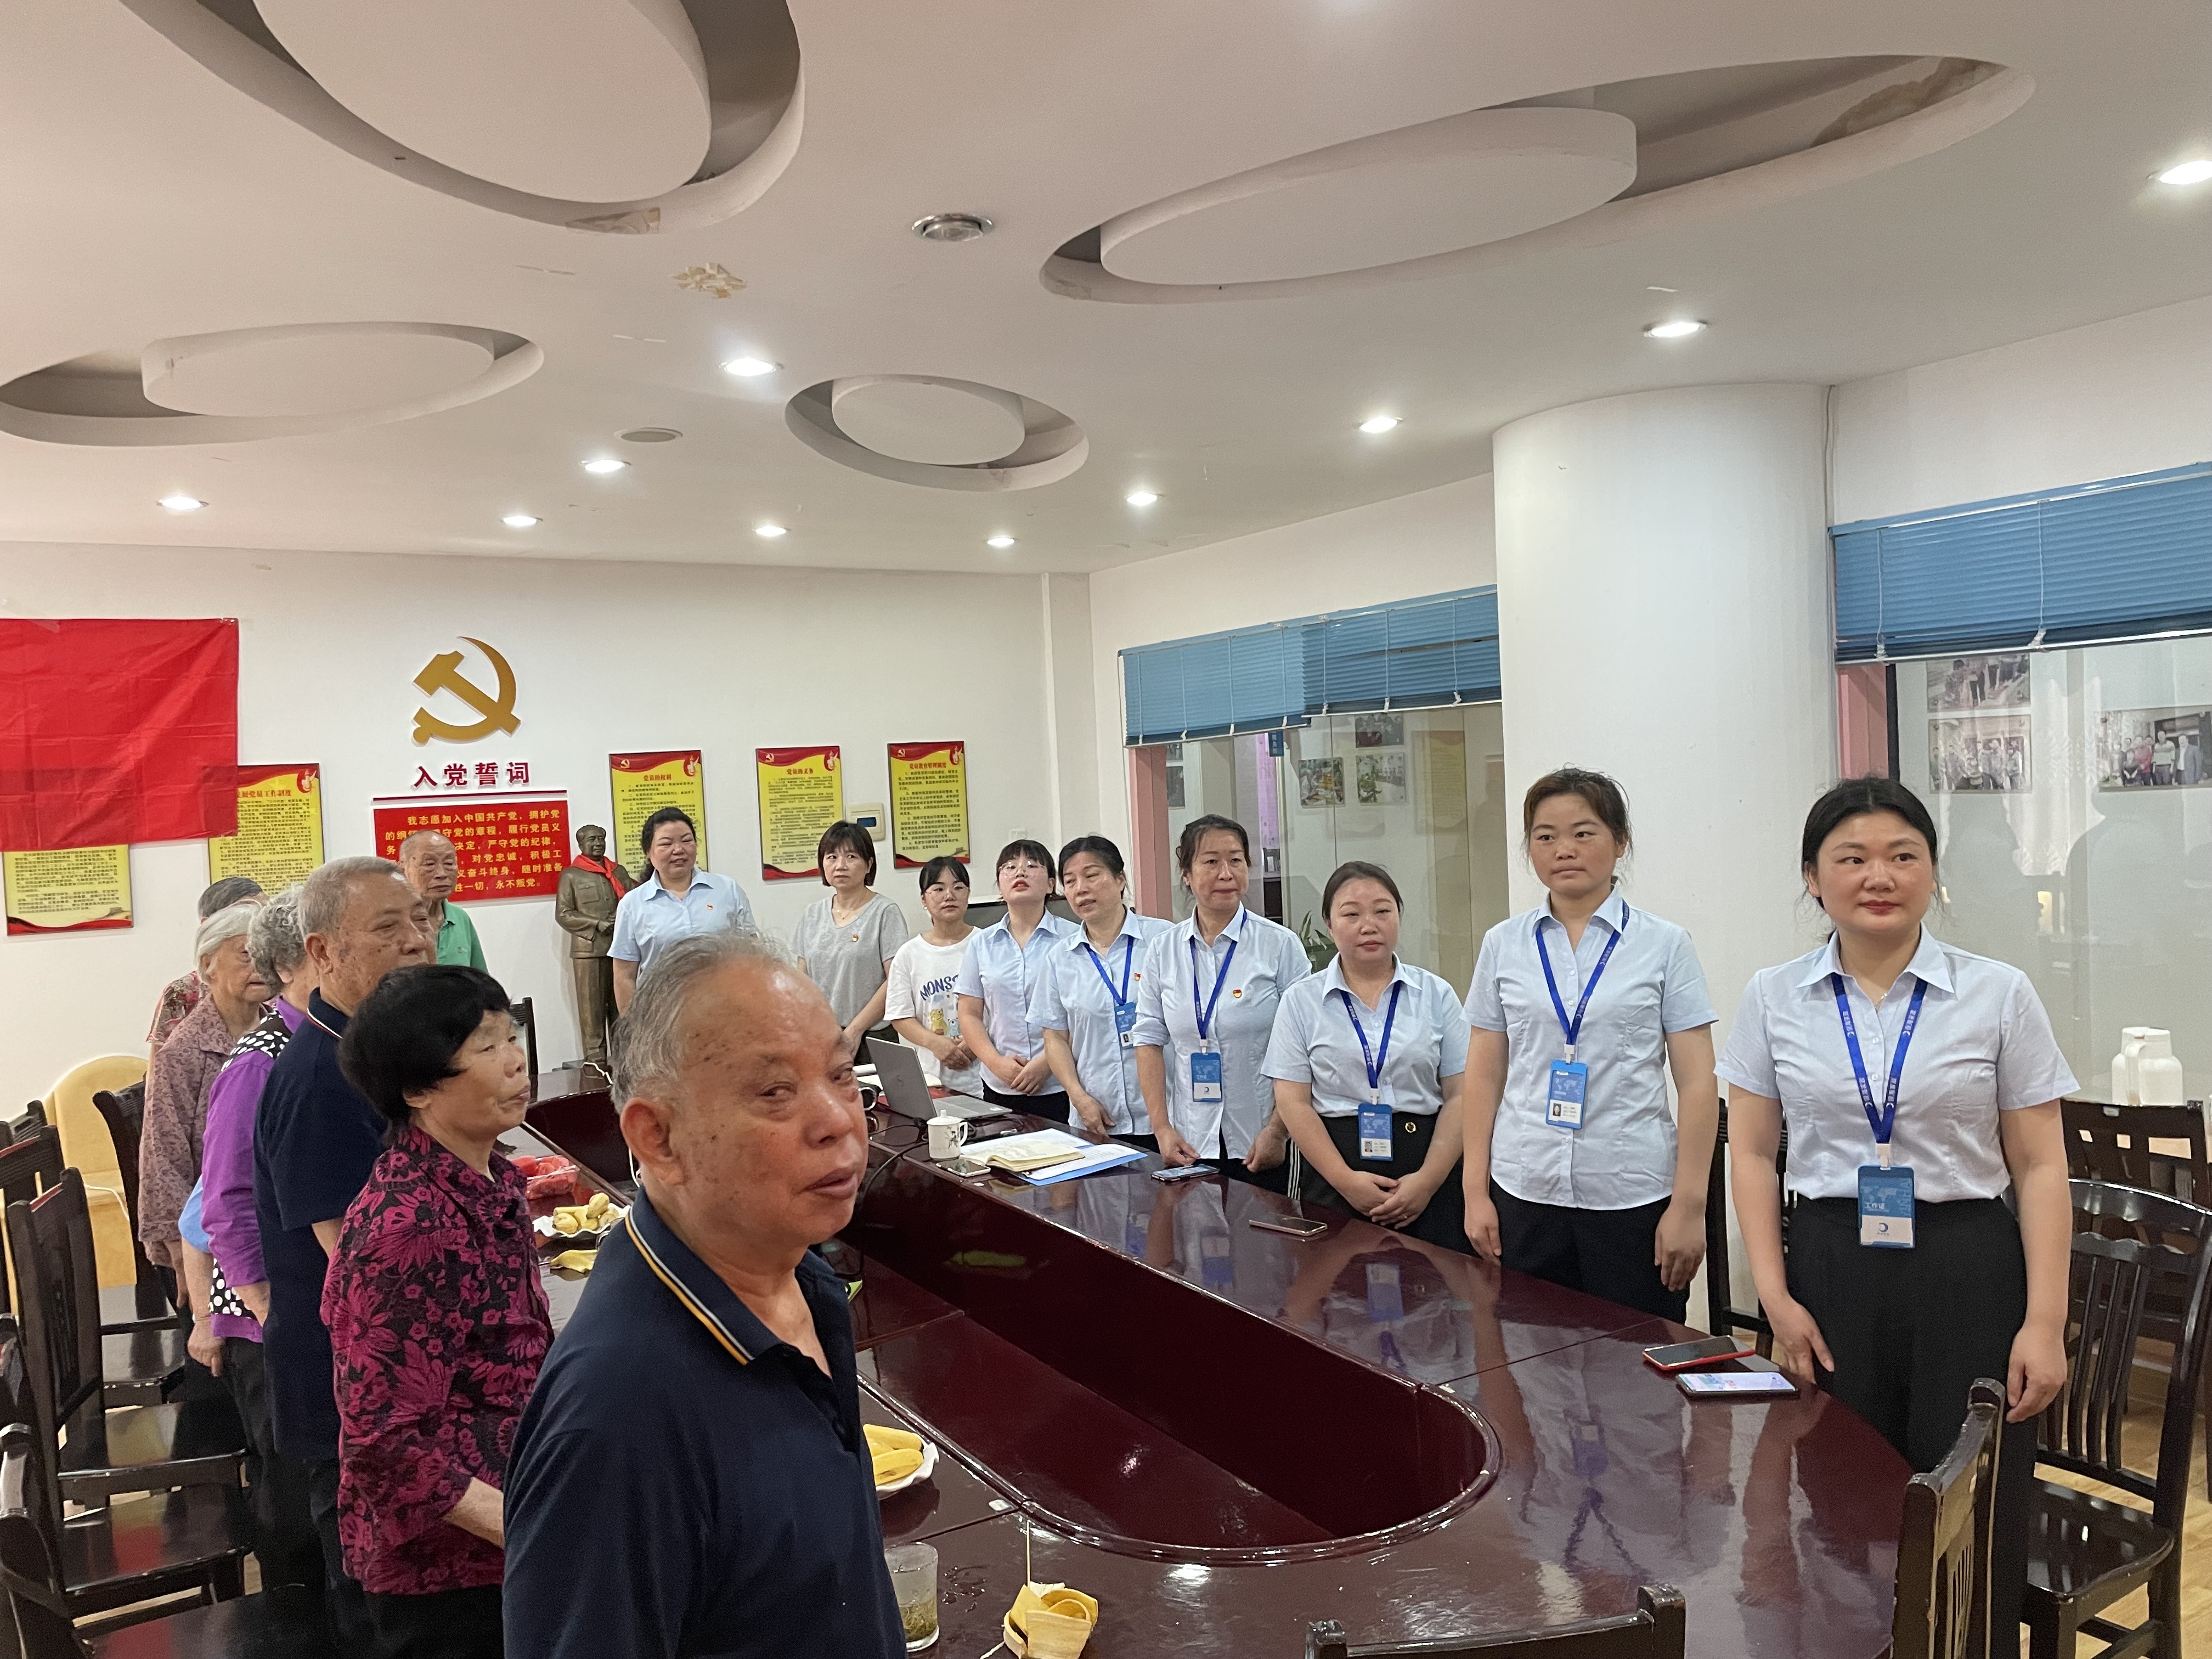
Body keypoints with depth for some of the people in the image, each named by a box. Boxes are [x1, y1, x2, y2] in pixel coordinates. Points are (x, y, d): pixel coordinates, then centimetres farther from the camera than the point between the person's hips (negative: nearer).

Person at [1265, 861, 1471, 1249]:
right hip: (1334, 1174, 0)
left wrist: (1428, 1180, -10)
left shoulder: (1436, 994, 6)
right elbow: (1293, 1103, -1)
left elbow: (1459, 1095, 1)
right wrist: (1345, 1180, -11)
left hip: (1427, 1168, 1)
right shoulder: (1301, 1001, 4)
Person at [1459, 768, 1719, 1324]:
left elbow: (1697, 1084, -2)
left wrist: (1689, 1206, -7)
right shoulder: (1503, 946, 6)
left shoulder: (1664, 945, 0)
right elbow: (1484, 1076, 8)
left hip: (1633, 1195, -2)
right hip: (1526, 1195, 2)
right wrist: (1476, 1192, 4)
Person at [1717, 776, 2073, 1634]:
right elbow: (1753, 1153, 5)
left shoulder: (2000, 995, -1)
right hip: (1831, 1271, 1)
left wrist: (2044, 1321, -6)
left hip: (1967, 1272, -1)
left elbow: (2040, 1167, 0)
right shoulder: (1773, 998, 2)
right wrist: (1776, 1297, -2)